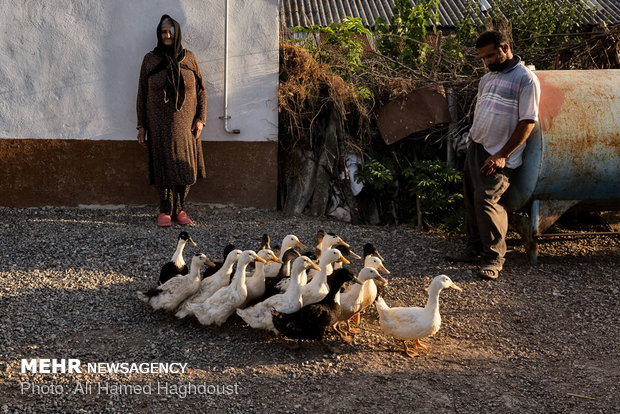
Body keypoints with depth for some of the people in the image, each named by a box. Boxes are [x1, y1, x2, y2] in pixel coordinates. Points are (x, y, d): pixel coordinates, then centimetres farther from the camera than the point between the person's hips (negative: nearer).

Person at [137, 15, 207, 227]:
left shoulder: (189, 58, 2)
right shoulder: (150, 59, 0)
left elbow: (200, 90, 5)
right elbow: (142, 94, 2)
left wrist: (200, 119, -4)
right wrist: (141, 126, -1)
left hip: (185, 124, 1)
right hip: (160, 125, -1)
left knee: (185, 167, 3)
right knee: (165, 166, 0)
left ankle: (179, 208, 17)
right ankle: (165, 210, 12)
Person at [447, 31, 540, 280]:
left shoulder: (525, 79, -9)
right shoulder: (487, 79, 16)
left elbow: (528, 122, -14)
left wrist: (502, 155, -17)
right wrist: (471, 142, 12)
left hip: (498, 156, -8)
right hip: (476, 147, 8)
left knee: (486, 199, -16)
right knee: (472, 200, 9)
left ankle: (494, 258, -5)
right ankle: (475, 250, 22)